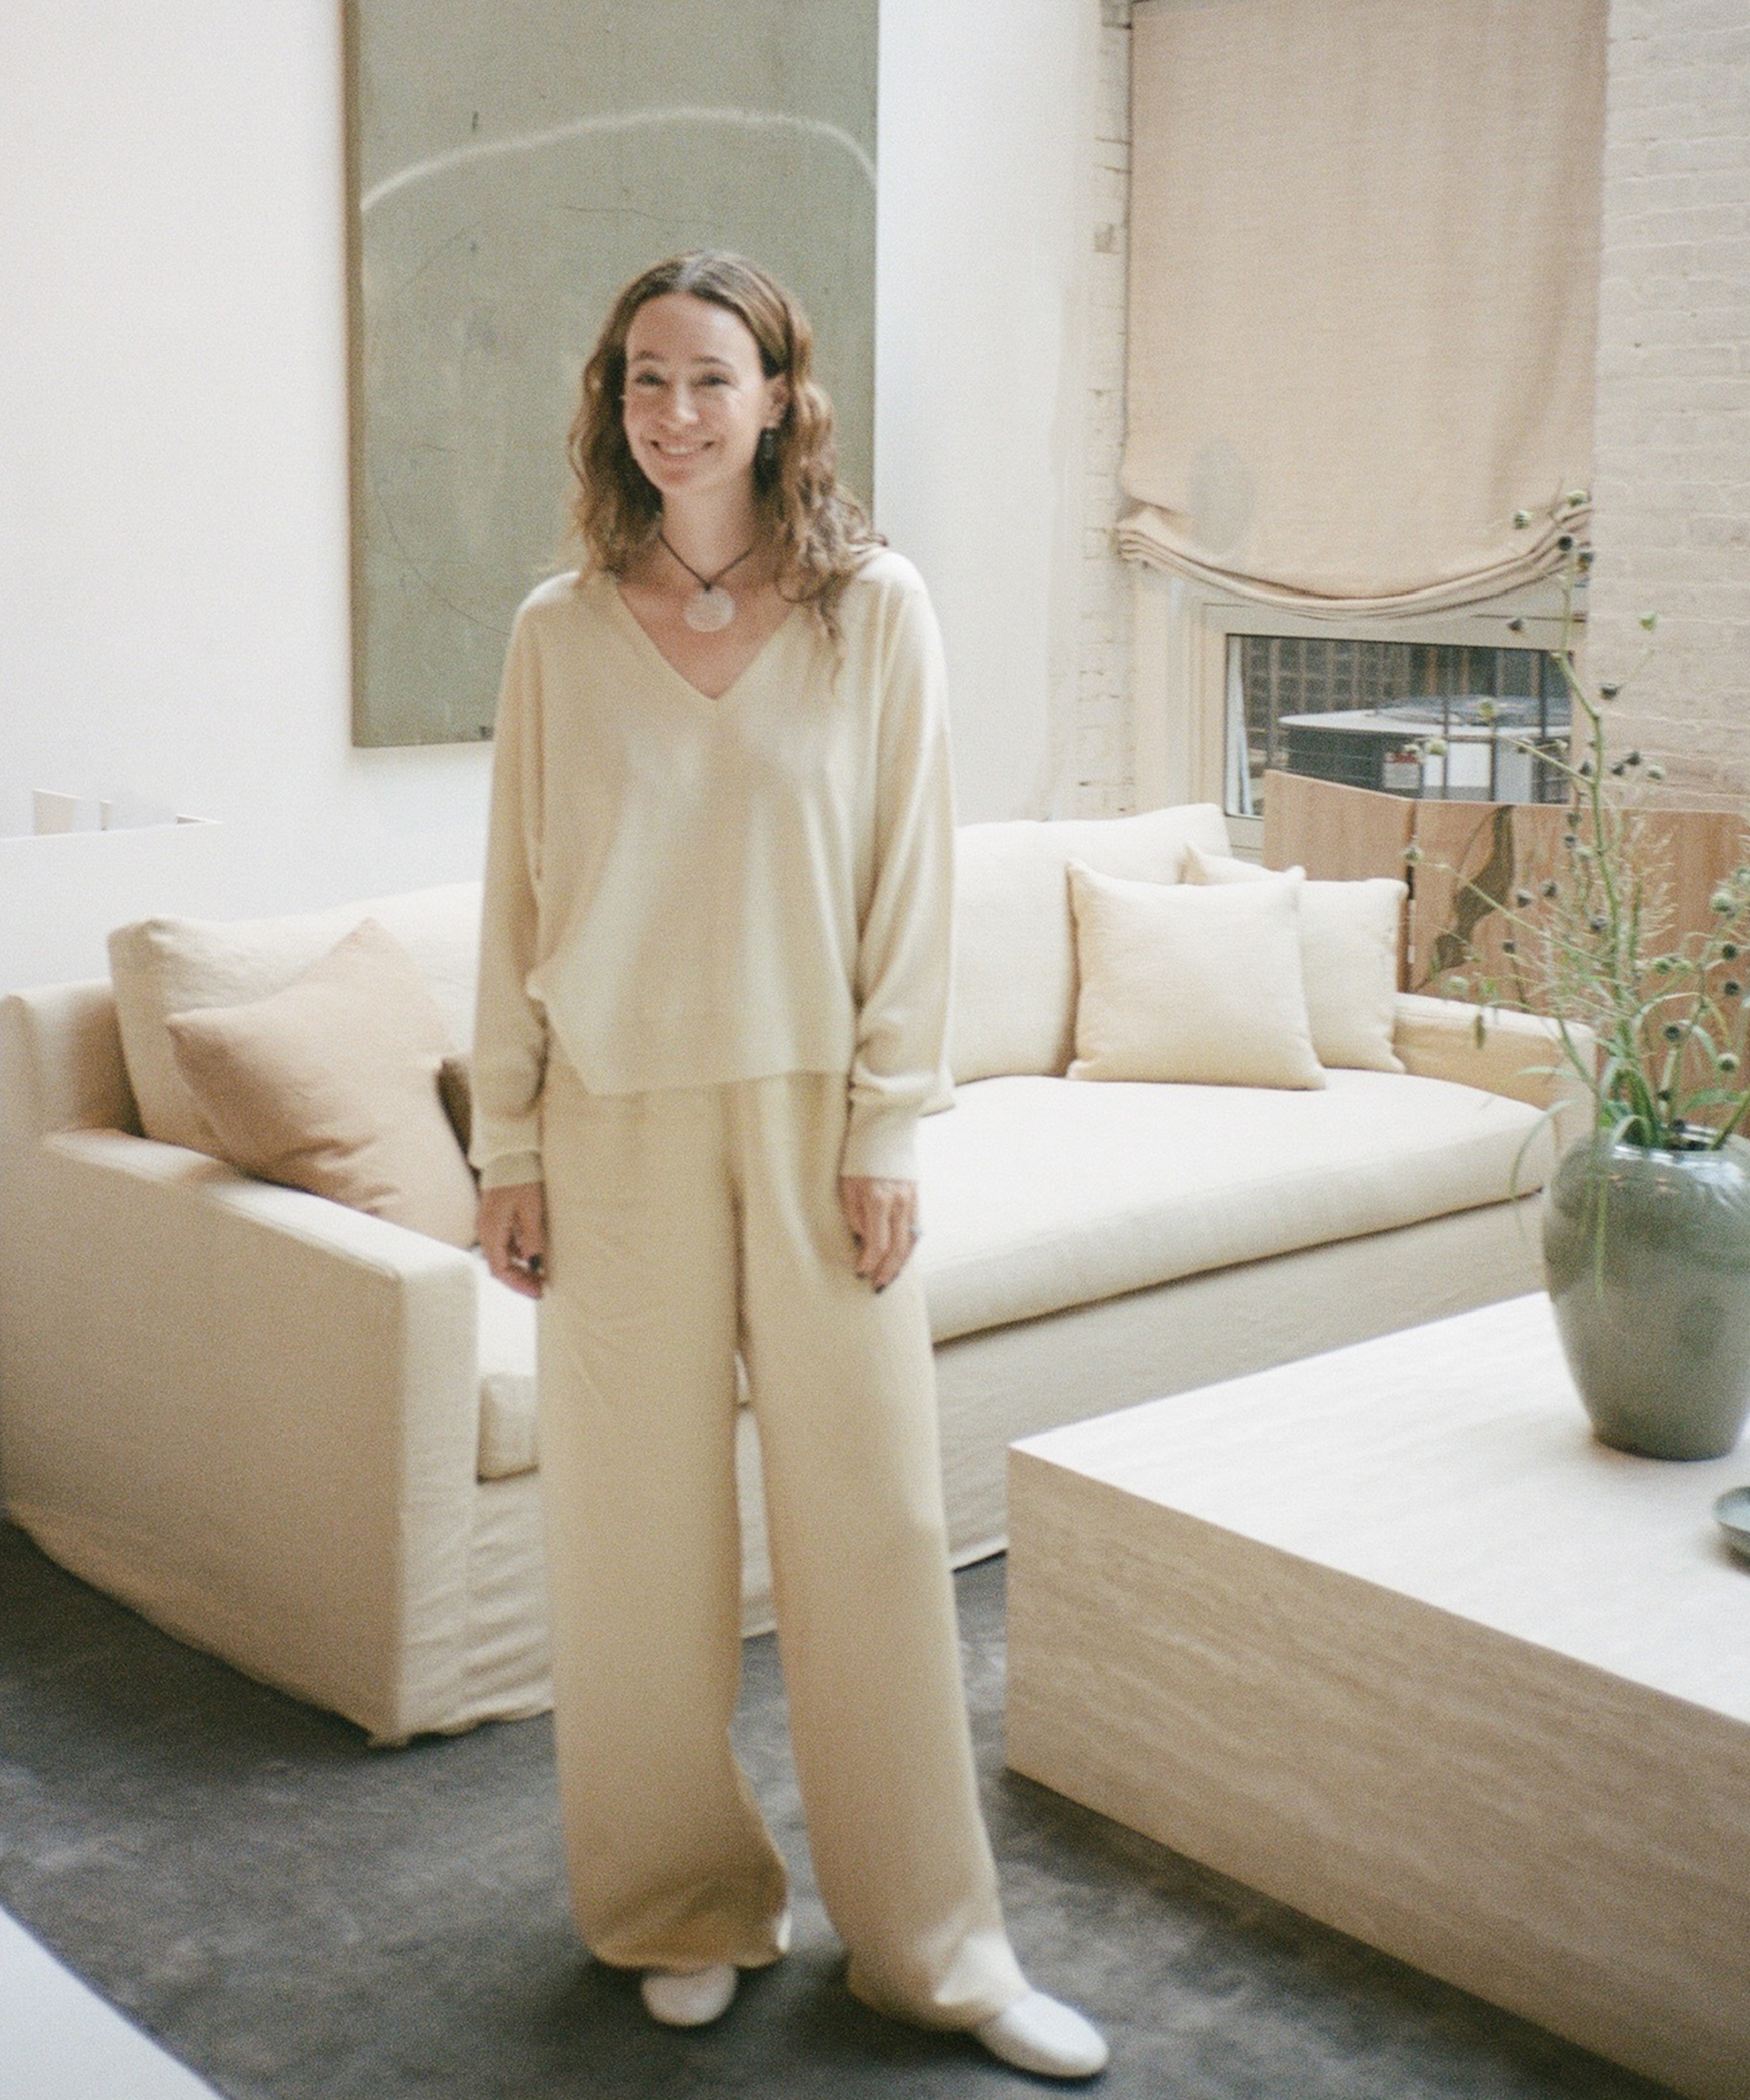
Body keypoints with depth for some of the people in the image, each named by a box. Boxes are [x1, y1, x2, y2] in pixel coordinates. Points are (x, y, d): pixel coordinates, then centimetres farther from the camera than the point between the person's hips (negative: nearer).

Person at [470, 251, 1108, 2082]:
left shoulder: (877, 612, -1)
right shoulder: (559, 634, 3)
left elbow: (909, 880, -1)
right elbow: (519, 900, 5)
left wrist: (887, 1125, -6)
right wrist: (508, 1143, 2)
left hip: (812, 1108, -1)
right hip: (619, 1121, 1)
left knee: (873, 1516, 2)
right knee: (636, 1522, 8)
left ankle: (935, 1942, 17)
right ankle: (688, 1908, 27)